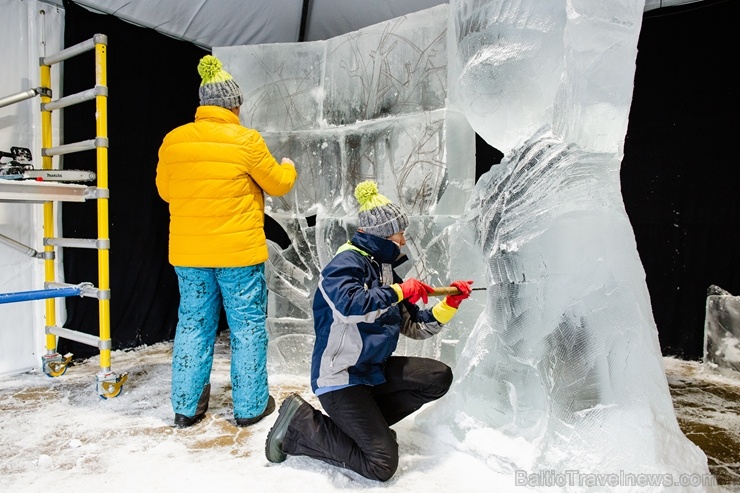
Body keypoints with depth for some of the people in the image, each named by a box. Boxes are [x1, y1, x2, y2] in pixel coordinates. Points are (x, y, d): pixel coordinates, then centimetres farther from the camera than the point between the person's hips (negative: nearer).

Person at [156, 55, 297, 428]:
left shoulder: (173, 141, 2)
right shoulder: (246, 140, -10)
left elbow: (165, 190, 14)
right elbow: (277, 184, 1)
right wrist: (288, 168, 22)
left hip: (188, 254, 4)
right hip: (239, 252, -4)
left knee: (193, 323, 15)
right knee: (247, 326, 8)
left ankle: (186, 406, 24)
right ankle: (250, 406, 19)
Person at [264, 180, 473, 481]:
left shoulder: (385, 270, 9)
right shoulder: (347, 261, -15)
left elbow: (415, 328, 13)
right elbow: (349, 304, -37)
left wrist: (450, 304, 2)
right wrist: (399, 292, -25)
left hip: (375, 371, 9)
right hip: (339, 377, -8)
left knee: (439, 378, 0)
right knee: (382, 465, -10)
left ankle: (364, 423, 5)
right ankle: (301, 425, 3)